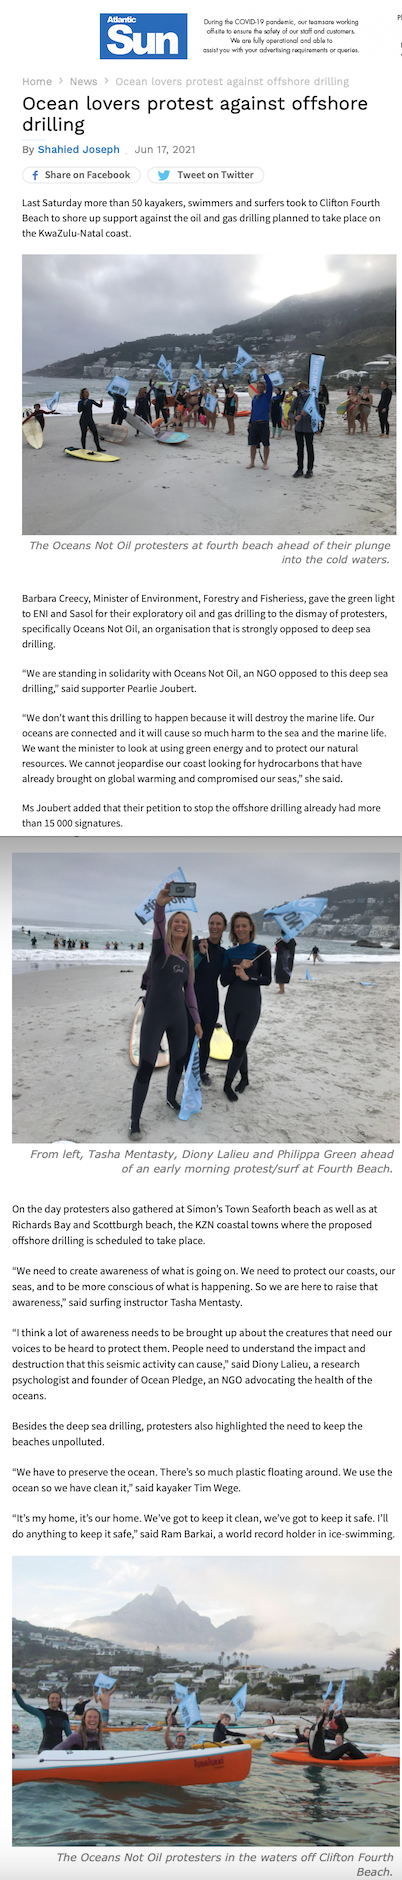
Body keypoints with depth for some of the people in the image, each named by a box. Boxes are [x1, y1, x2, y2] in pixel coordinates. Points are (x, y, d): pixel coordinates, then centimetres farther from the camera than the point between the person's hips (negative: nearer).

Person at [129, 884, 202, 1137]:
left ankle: (171, 1099, 41)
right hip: (155, 1016, -6)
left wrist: (197, 1020, 14)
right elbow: (158, 925, -29)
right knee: (146, 1067, -8)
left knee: (178, 1062, 15)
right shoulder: (162, 947, -7)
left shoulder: (188, 958, 10)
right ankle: (135, 1120, -3)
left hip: (178, 1017, 6)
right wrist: (160, 904, -50)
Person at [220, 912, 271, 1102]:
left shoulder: (261, 951, -6)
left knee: (239, 1046, -8)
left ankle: (228, 1084, 2)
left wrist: (248, 977, -21)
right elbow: (224, 981, -1)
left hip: (251, 1005, -4)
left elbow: (267, 979, -6)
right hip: (232, 1004, 4)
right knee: (238, 1046, 9)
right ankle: (244, 1079, 26)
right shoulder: (230, 953, 5)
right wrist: (237, 970, -18)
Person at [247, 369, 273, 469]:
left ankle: (265, 463, 11)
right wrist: (250, 422, 19)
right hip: (254, 423, 4)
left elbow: (270, 385, -15)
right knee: (253, 444, 7)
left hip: (264, 423, -4)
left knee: (265, 445, 1)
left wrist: (265, 374, -16)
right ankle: (252, 462, 16)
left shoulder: (267, 396, 0)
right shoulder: (254, 398, 14)